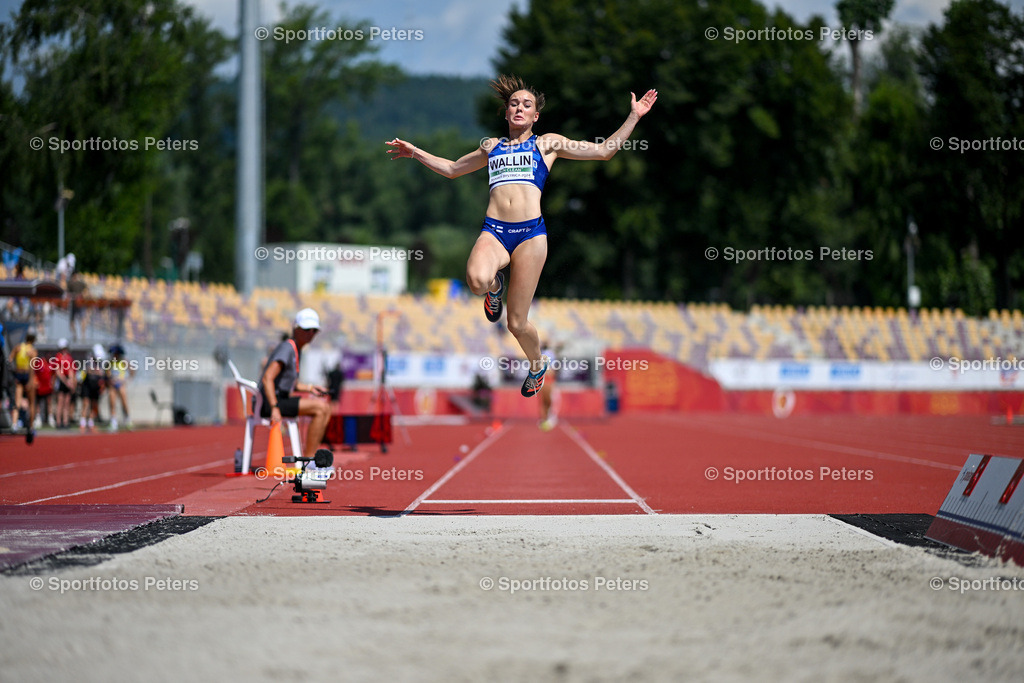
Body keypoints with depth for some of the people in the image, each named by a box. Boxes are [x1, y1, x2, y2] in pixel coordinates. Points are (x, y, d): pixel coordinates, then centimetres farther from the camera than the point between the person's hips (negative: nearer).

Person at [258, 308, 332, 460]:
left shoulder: (297, 350, 18)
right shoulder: (287, 348, -14)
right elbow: (267, 379, -25)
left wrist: (309, 388, 15)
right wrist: (275, 408, -32)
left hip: (282, 399, 11)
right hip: (269, 402, -10)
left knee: (325, 406, 11)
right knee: (320, 407, -21)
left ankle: (310, 455, 3)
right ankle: (308, 459, -20)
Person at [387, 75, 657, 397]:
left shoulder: (548, 143, 17)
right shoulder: (491, 146, 25)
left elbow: (604, 150, 17)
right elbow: (453, 169, 41)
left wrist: (634, 117, 12)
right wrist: (415, 152, 37)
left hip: (530, 232, -2)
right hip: (493, 231, 2)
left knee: (517, 323, -2)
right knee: (477, 280, -35)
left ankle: (537, 364, 30)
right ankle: (495, 286, 3)